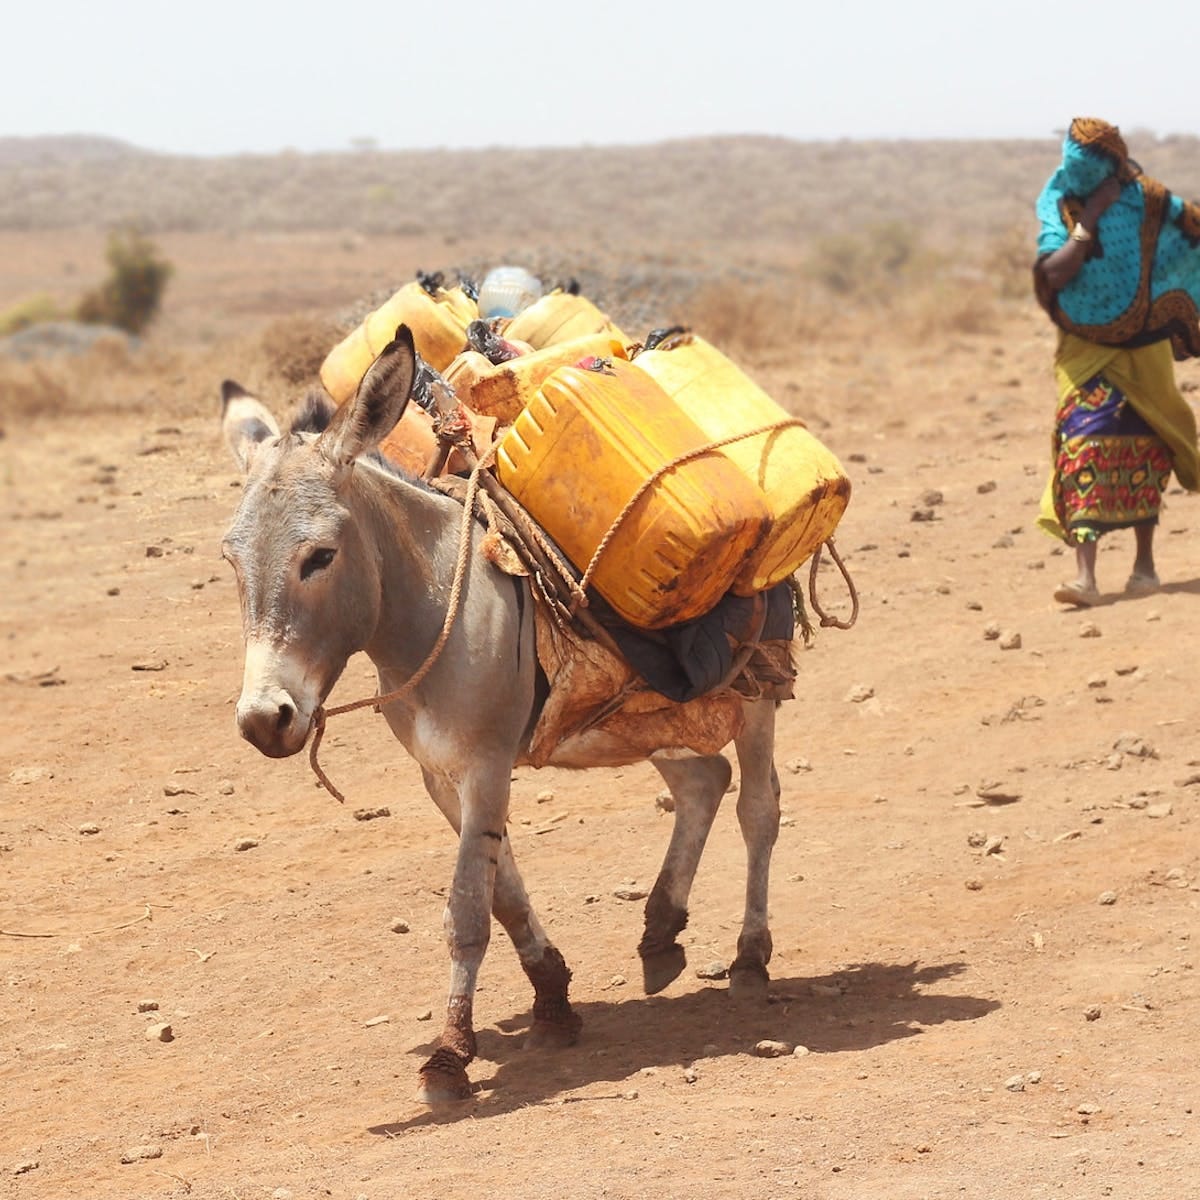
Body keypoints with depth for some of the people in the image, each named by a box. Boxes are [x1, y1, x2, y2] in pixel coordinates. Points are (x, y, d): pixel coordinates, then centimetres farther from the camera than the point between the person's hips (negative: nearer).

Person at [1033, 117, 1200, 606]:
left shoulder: (1147, 203, -7)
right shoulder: (1059, 208, -6)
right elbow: (1054, 273, -19)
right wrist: (1089, 220, -21)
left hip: (1141, 346, 1)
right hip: (1084, 350, 0)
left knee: (1142, 449, 8)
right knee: (1084, 444, -14)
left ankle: (1145, 562, 24)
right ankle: (1085, 574, -21)